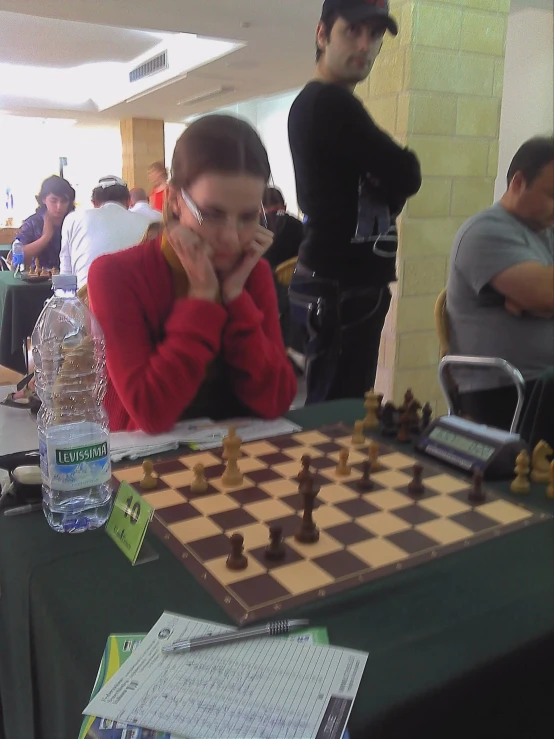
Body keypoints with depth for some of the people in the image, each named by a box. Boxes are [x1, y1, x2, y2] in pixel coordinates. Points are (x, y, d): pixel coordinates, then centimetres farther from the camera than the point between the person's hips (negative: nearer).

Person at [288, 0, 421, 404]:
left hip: (344, 284, 10)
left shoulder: (314, 102, 18)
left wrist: (388, 181, -3)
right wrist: (400, 165, 6)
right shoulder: (332, 103, -13)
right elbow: (406, 177, -14)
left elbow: (374, 192, 17)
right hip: (341, 289, -10)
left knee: (342, 405, 15)